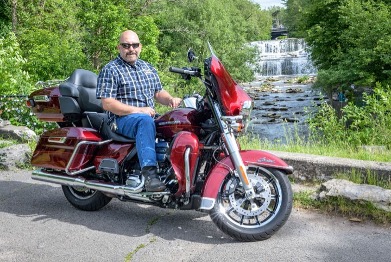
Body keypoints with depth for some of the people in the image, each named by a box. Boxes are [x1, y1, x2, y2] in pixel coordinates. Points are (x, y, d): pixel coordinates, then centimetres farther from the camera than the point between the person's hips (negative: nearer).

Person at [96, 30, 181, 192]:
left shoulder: (148, 68, 21)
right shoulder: (110, 70, -1)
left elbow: (158, 92, 24)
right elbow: (107, 103, -11)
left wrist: (170, 99, -1)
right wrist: (138, 110, -18)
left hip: (150, 116, 7)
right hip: (123, 119, -6)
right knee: (145, 121, -39)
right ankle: (149, 173, -49)